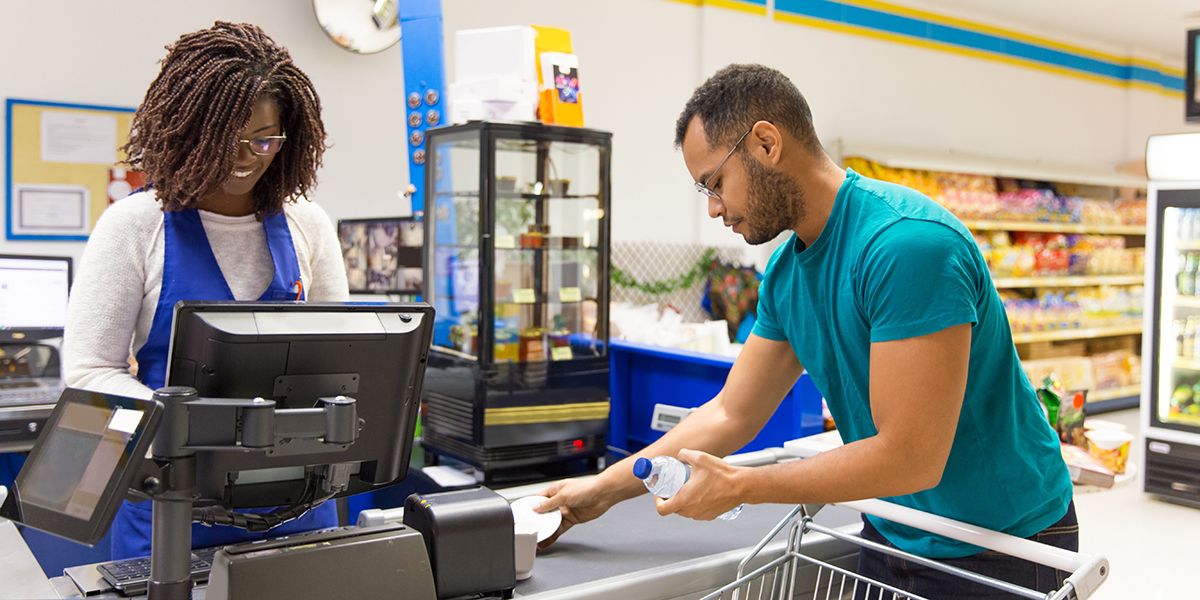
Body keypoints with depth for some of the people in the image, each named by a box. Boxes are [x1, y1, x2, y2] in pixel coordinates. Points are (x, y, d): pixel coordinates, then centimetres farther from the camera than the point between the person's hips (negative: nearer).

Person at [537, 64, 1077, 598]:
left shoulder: (907, 244, -28)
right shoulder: (784, 273, -2)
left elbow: (911, 458, -29)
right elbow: (729, 414, 6)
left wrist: (740, 486, -20)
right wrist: (604, 489, 6)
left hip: (1002, 549, -6)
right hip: (892, 537, 7)